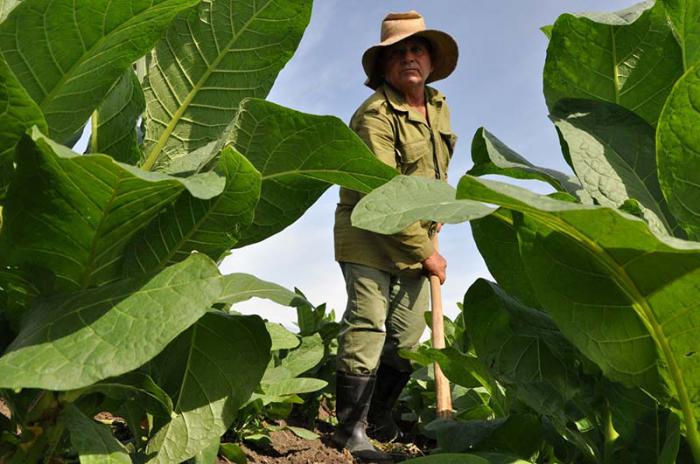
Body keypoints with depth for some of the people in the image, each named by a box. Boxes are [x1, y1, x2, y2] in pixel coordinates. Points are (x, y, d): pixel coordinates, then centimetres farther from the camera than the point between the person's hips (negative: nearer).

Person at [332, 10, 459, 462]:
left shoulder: (439, 106, 10)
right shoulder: (376, 114, -16)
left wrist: (432, 233, 16)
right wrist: (425, 253, -17)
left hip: (417, 239, 8)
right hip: (370, 236, -7)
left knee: (408, 335, 10)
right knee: (366, 329, -5)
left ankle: (380, 417, 28)